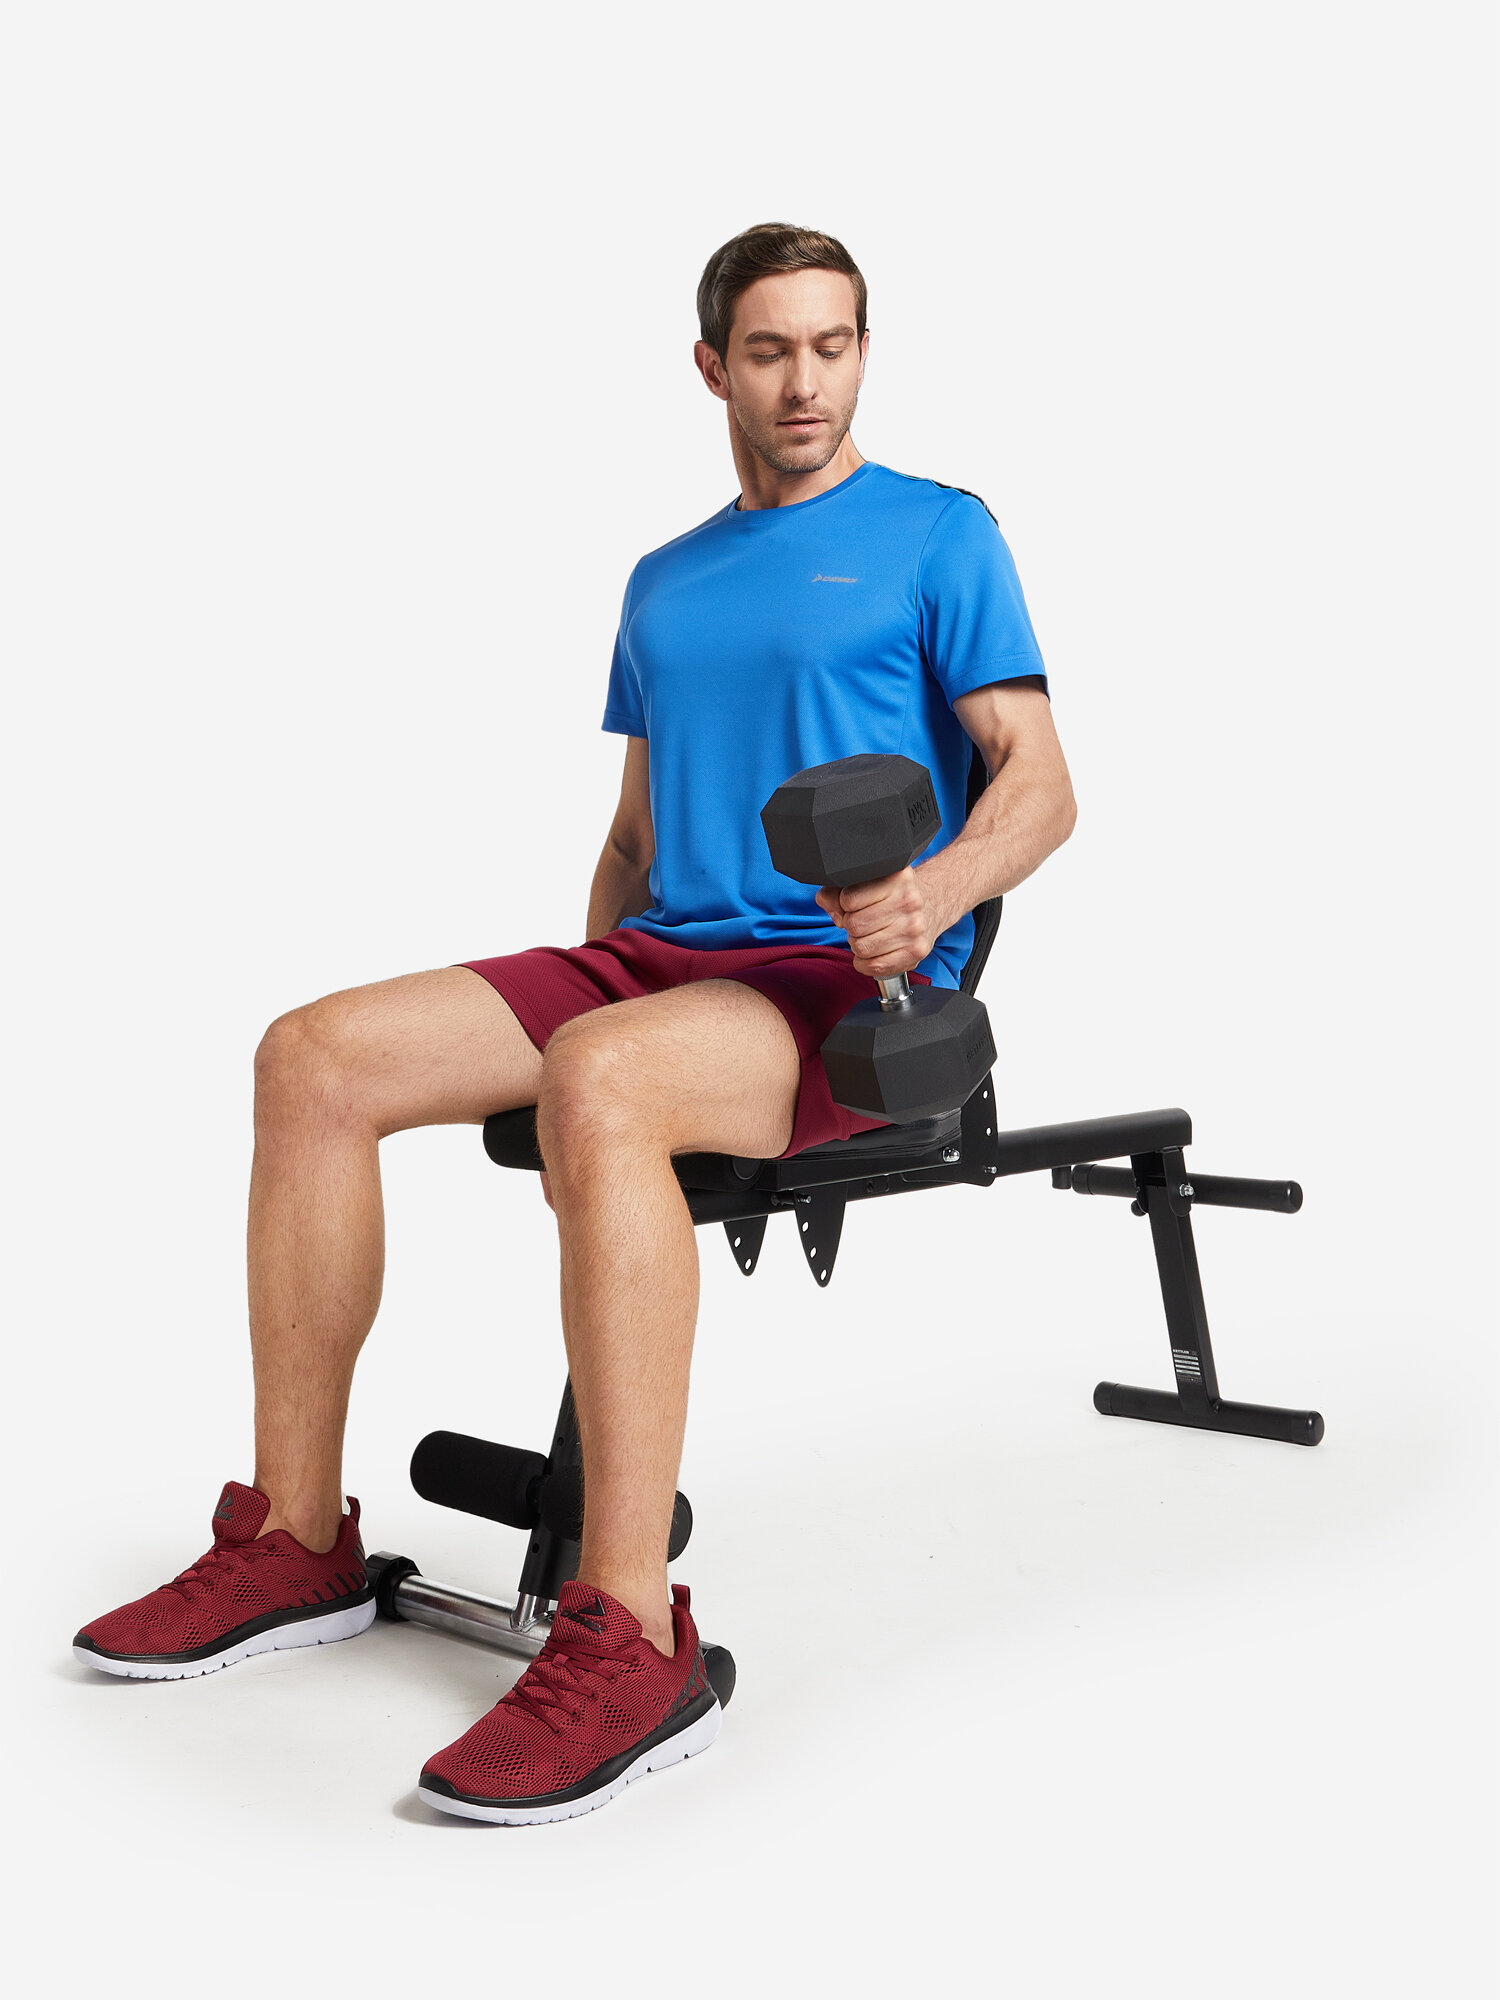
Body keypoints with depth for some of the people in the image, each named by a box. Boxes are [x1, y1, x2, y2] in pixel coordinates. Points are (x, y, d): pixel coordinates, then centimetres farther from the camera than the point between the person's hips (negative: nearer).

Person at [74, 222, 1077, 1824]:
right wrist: (580, 987, 13)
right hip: (659, 959, 7)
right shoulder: (668, 583, 23)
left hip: (851, 989, -7)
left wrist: (936, 893, -25)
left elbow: (1040, 783, -5)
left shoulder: (939, 536, 4)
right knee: (314, 1058, -11)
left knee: (598, 1086, -39)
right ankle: (296, 1540, -5)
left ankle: (630, 1640, -37)